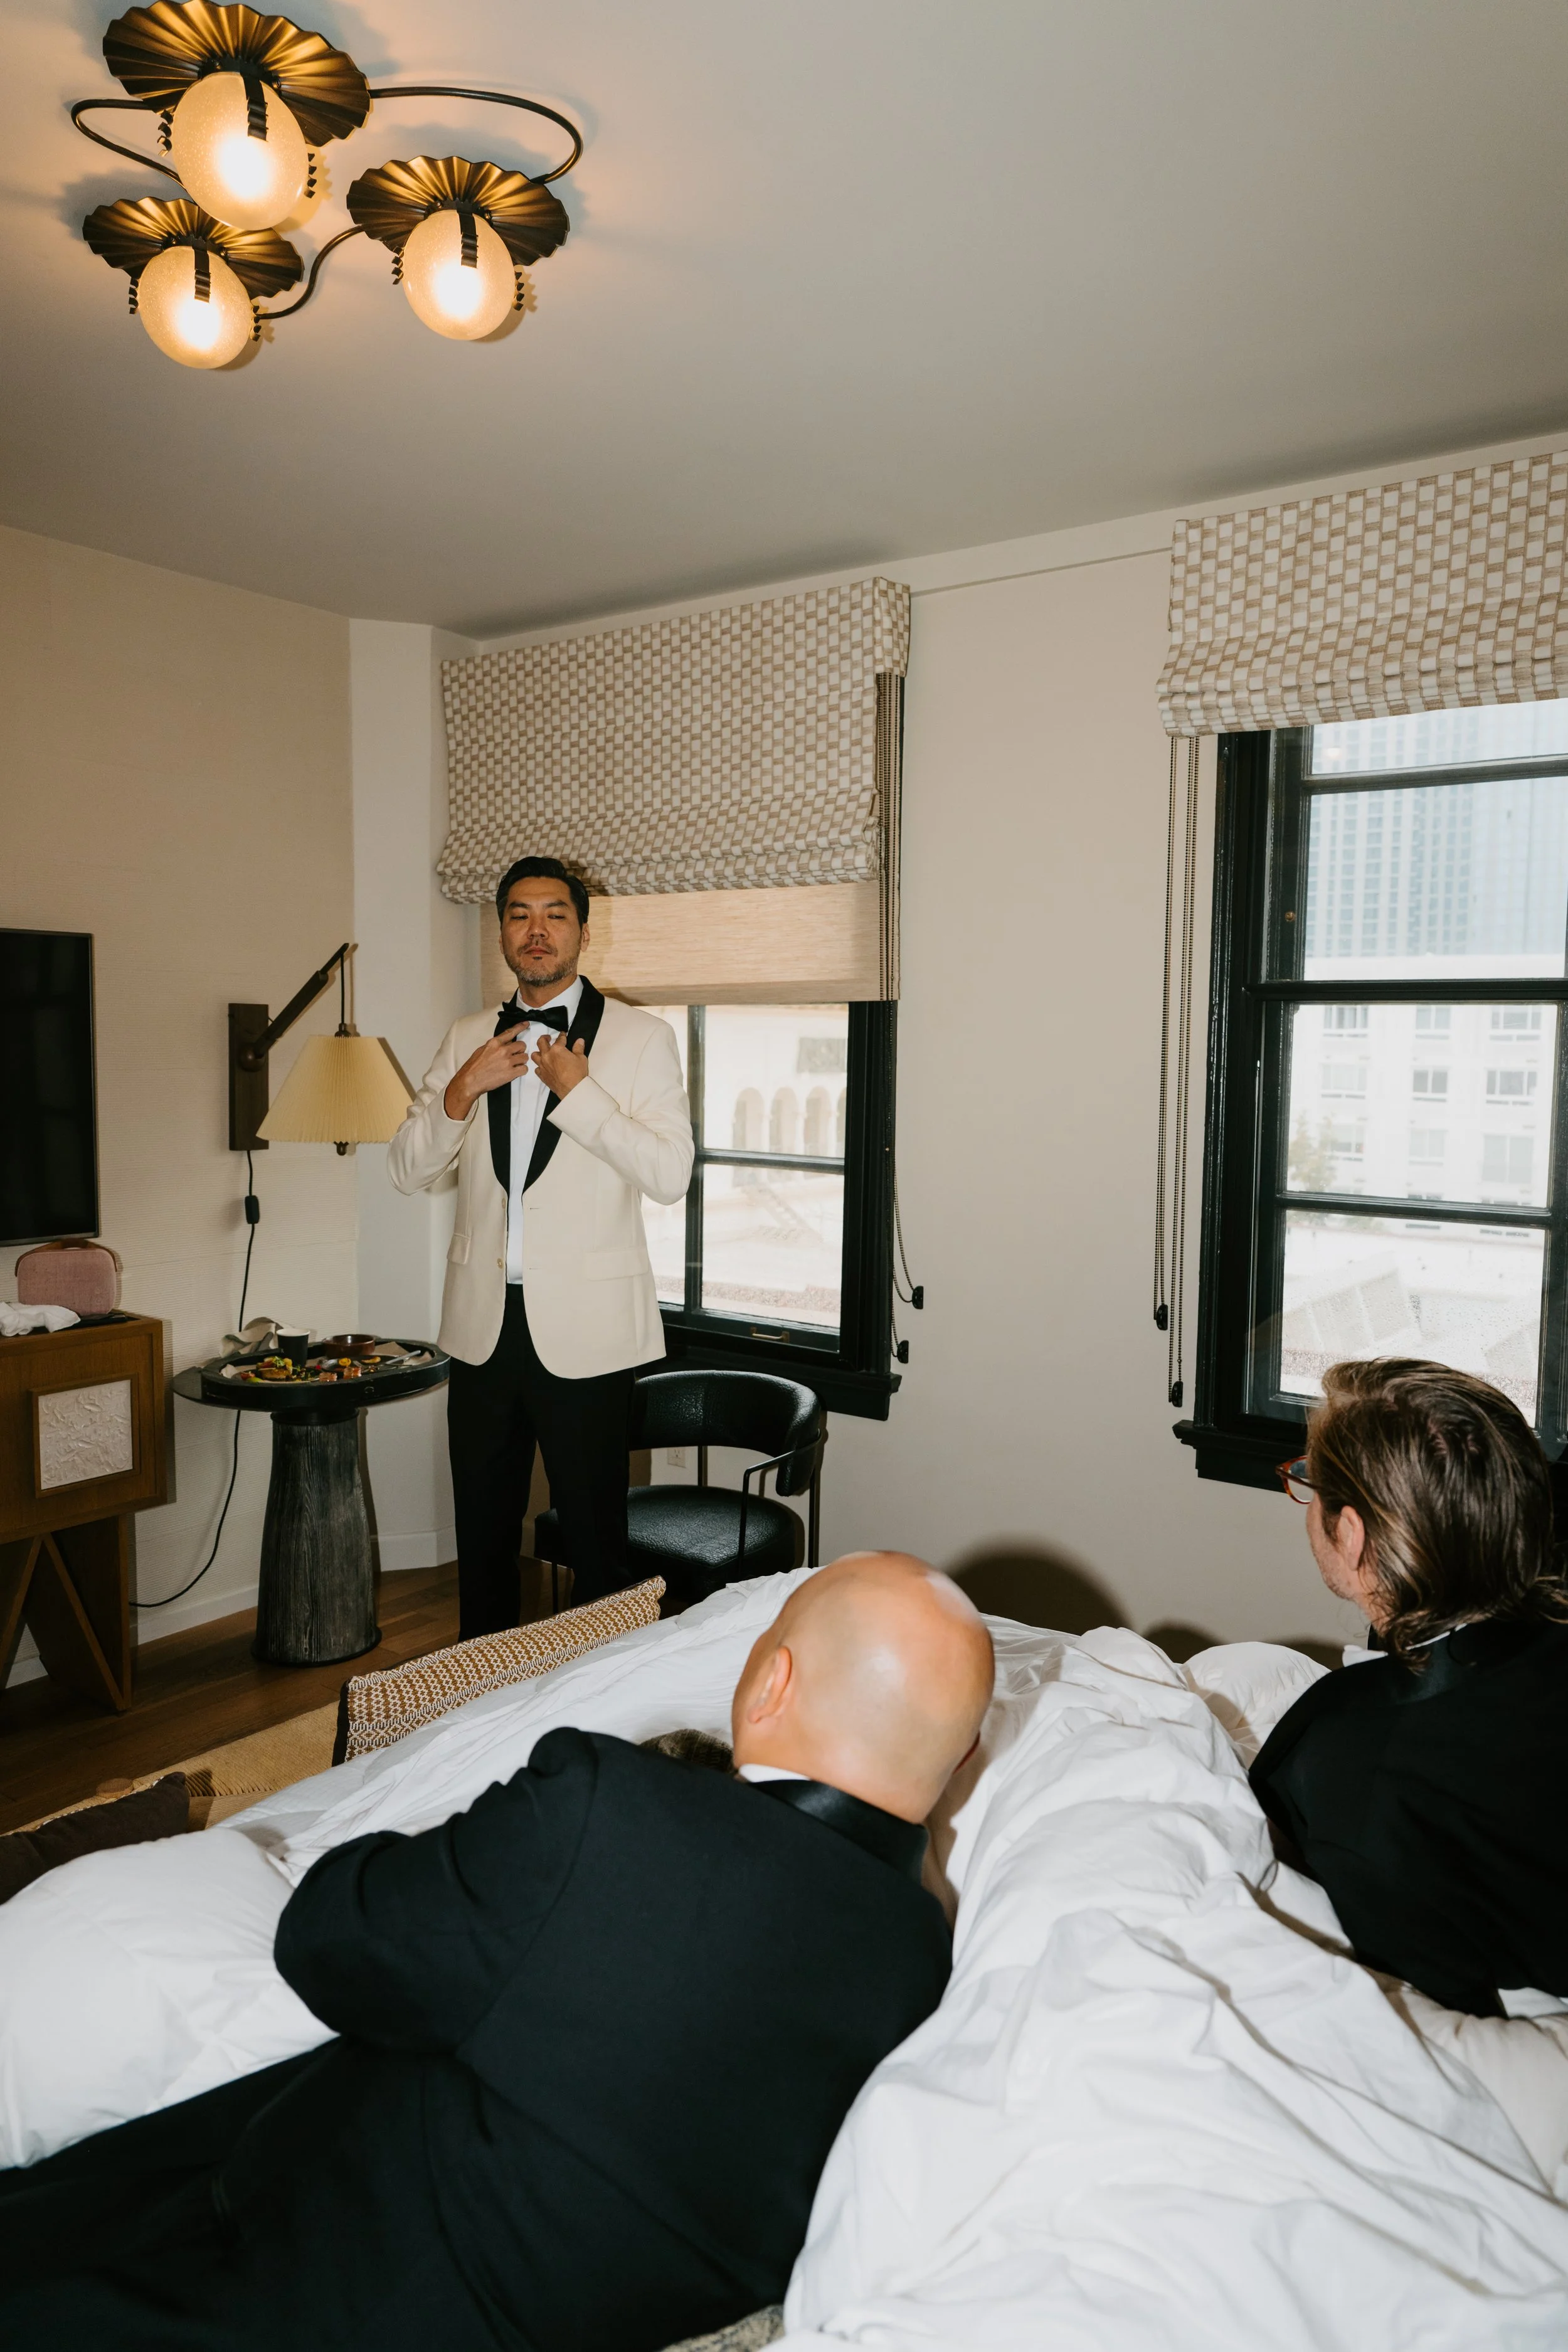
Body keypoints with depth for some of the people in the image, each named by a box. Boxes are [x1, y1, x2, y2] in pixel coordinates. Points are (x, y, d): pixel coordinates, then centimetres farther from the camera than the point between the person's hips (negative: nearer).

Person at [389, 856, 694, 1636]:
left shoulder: (642, 1037, -2)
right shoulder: (467, 1039, 10)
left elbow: (671, 1174, -12)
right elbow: (406, 1170, 6)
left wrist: (576, 1090, -16)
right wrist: (463, 1089, -9)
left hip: (584, 1328, -4)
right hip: (484, 1319, 4)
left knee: (595, 1540, 5)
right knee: (483, 1534, 16)